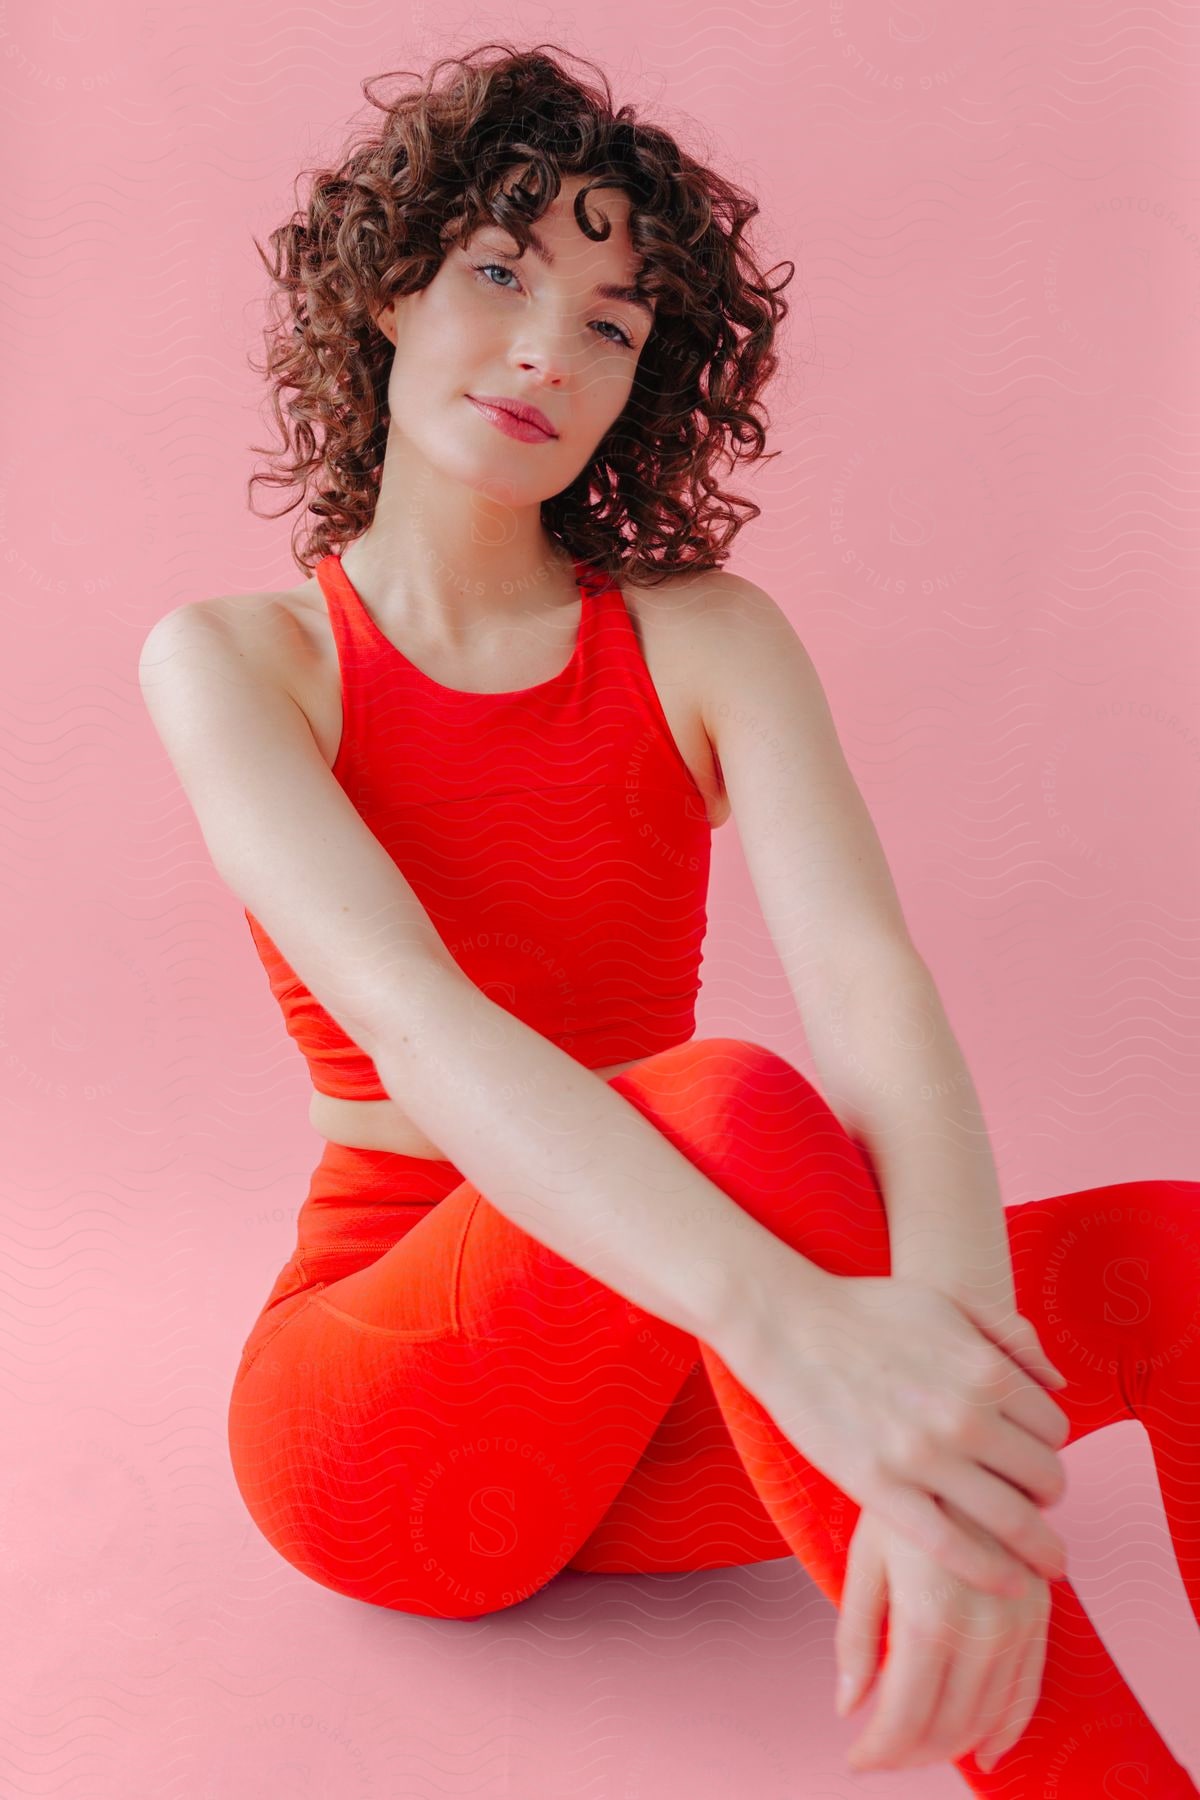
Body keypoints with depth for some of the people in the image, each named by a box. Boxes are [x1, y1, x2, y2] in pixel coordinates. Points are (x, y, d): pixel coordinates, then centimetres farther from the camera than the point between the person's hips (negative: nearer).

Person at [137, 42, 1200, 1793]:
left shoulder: (706, 641, -1)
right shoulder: (231, 660, -6)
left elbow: (872, 987, -20)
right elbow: (409, 1018, -26)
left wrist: (961, 1411, -39)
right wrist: (790, 1322, -43)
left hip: (661, 1410, 3)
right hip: (376, 1423, -2)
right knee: (737, 1108, -34)